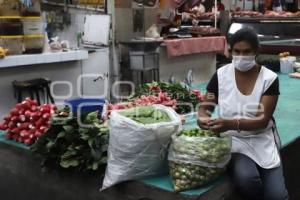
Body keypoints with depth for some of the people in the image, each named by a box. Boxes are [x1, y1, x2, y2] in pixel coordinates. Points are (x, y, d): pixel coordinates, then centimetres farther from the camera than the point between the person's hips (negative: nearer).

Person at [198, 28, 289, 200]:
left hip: (262, 141, 0)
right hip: (233, 140, 0)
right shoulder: (221, 75, -3)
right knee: (246, 178, -29)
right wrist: (203, 117, -23)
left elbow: (263, 120, -14)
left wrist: (232, 124, -32)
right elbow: (205, 107, 3)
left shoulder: (269, 79, -7)